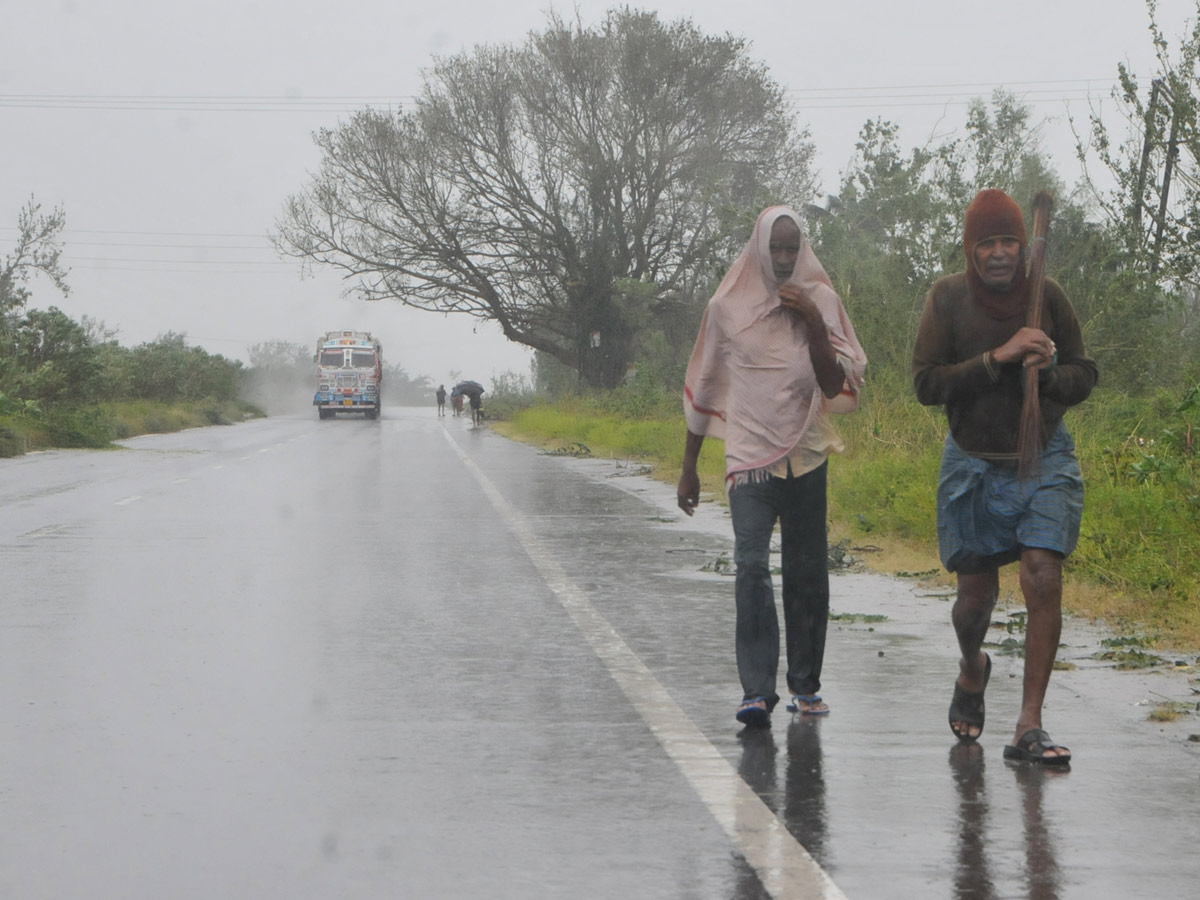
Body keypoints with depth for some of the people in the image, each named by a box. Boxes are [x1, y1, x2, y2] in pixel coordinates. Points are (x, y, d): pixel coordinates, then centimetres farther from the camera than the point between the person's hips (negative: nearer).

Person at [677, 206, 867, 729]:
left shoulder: (821, 303, 4)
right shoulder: (727, 308, 3)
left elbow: (838, 386, -1)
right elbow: (701, 391, 10)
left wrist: (815, 327, -13)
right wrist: (689, 468, 12)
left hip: (806, 457, 2)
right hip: (750, 456, -2)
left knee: (807, 573, 6)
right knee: (751, 566, -16)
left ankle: (805, 685, 18)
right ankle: (757, 690, -21)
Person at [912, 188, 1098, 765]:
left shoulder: (1046, 295, -5)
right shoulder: (948, 297, -7)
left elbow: (1084, 375, 3)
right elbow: (926, 383, -14)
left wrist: (1048, 374, -19)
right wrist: (998, 358, -24)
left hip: (1044, 459, 0)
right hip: (973, 465, 0)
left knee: (1043, 579, -17)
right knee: (975, 595, 6)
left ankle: (1029, 727, -14)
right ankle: (972, 669, 43)